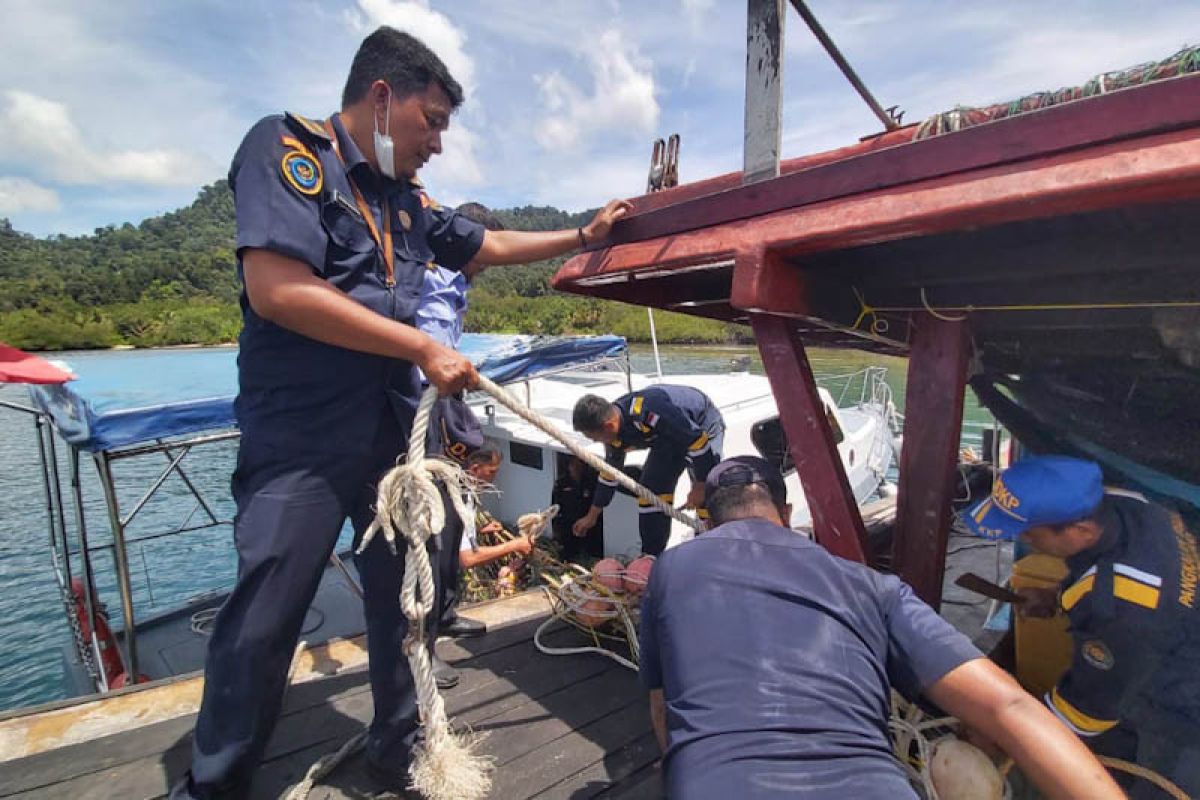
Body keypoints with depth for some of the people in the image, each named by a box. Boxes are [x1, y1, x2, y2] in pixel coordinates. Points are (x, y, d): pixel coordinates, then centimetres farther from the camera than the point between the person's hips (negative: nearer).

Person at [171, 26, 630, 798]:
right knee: (264, 618, 2)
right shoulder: (288, 146, -7)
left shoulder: (407, 200, 14)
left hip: (394, 432, 7)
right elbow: (275, 290, -21)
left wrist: (585, 235, 27)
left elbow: (488, 245, 27)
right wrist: (424, 348, -18)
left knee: (405, 597, 13)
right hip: (300, 438, -6)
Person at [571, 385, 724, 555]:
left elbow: (698, 441, -33)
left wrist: (700, 487, -23)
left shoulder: (649, 413, -42)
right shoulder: (615, 434, -14)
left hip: (703, 428, -7)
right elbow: (610, 474, 3)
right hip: (668, 437, 7)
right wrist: (591, 516, 11)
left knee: (706, 500, -16)